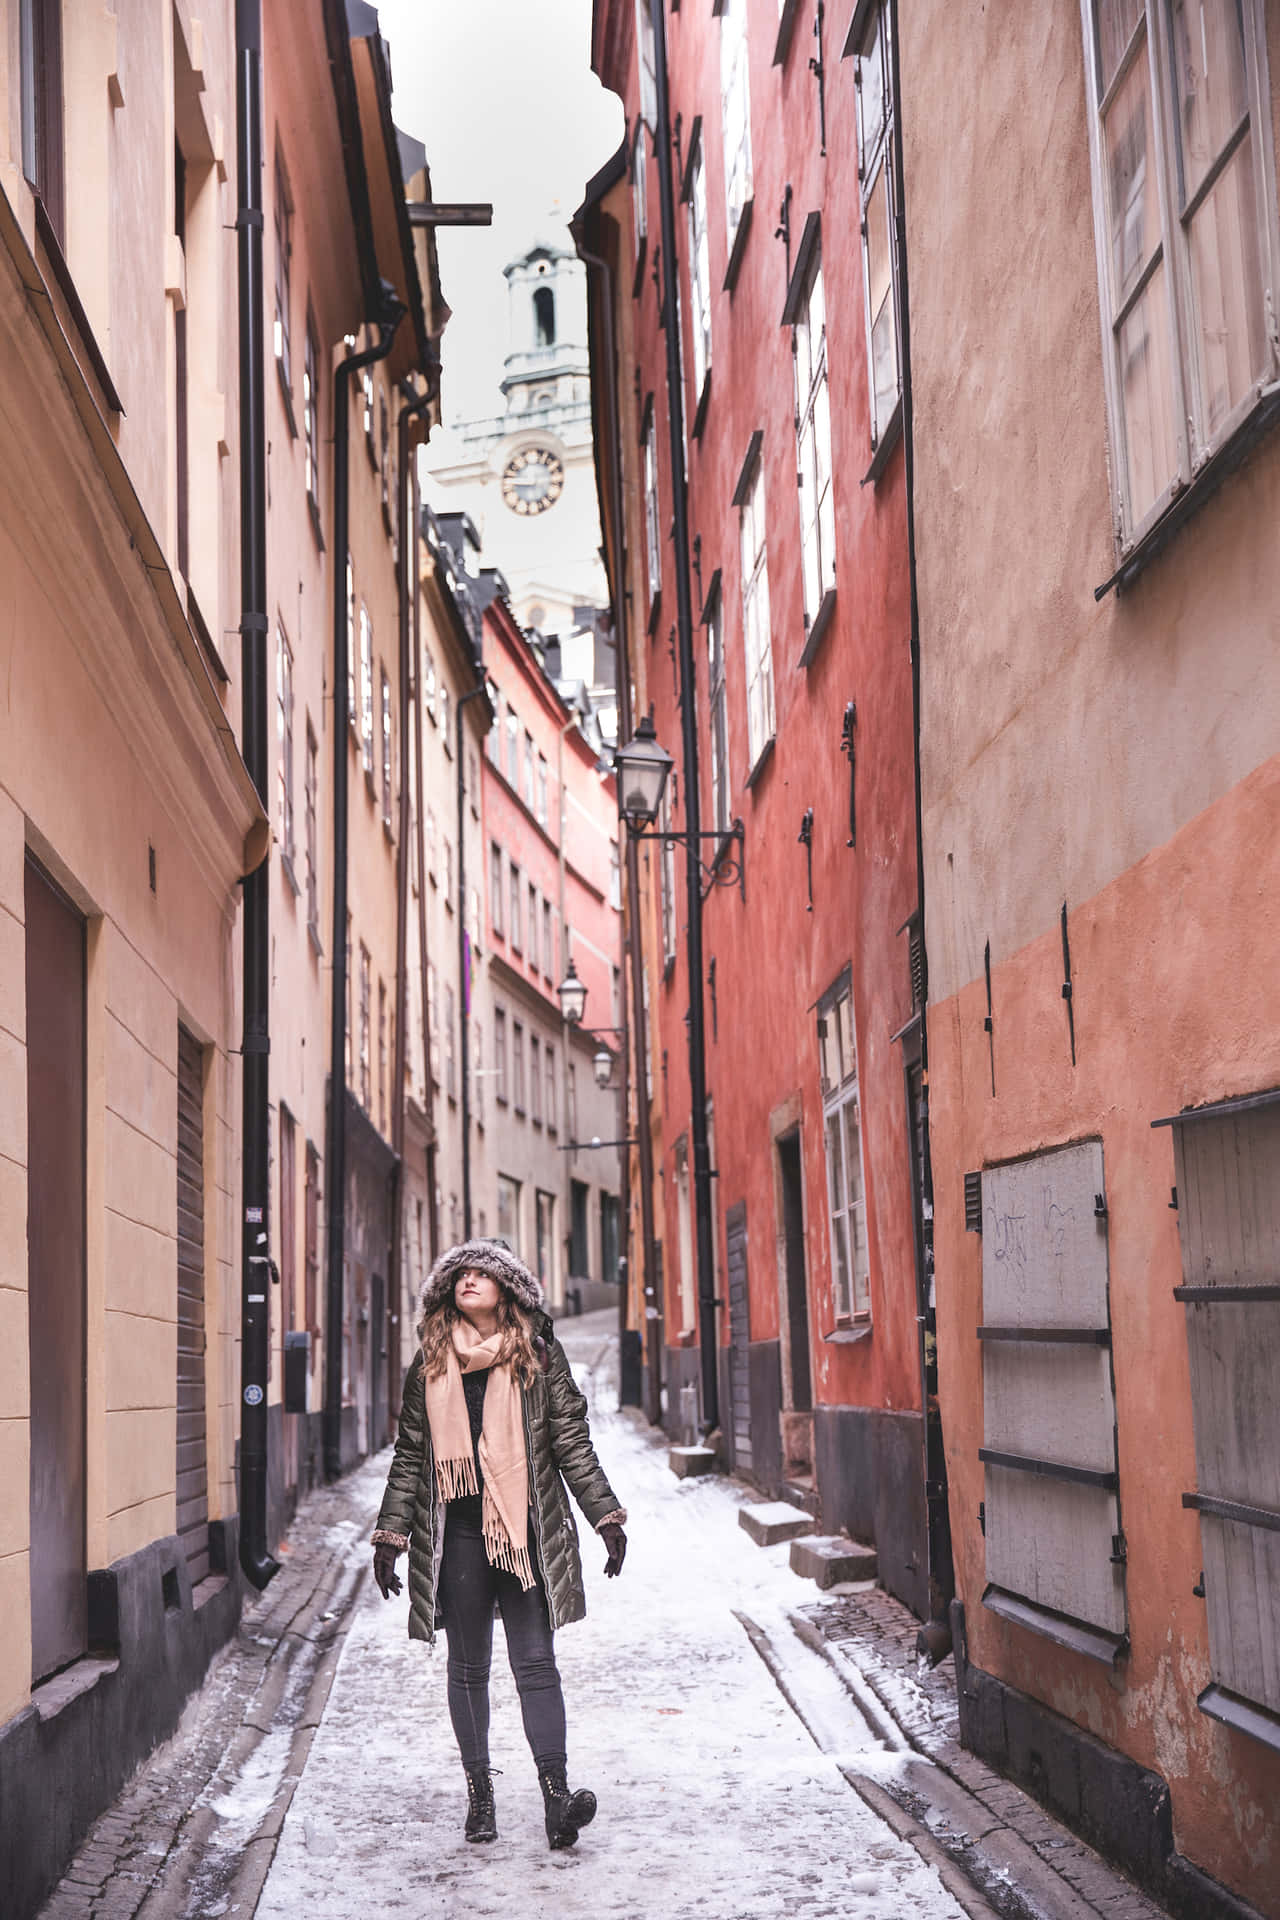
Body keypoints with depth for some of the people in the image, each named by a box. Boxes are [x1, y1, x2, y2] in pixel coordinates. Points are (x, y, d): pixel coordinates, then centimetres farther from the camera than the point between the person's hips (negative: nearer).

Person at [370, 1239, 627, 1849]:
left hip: (526, 1527, -2)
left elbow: (572, 1444, 5)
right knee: (468, 1666, 7)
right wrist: (390, 1536, 8)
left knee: (535, 1661, -7)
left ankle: (556, 1796, -10)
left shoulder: (540, 1357, 4)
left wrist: (606, 1517, 0)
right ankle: (479, 1794, 16)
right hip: (457, 1533, 2)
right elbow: (410, 1456, 12)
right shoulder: (430, 1364, 9)